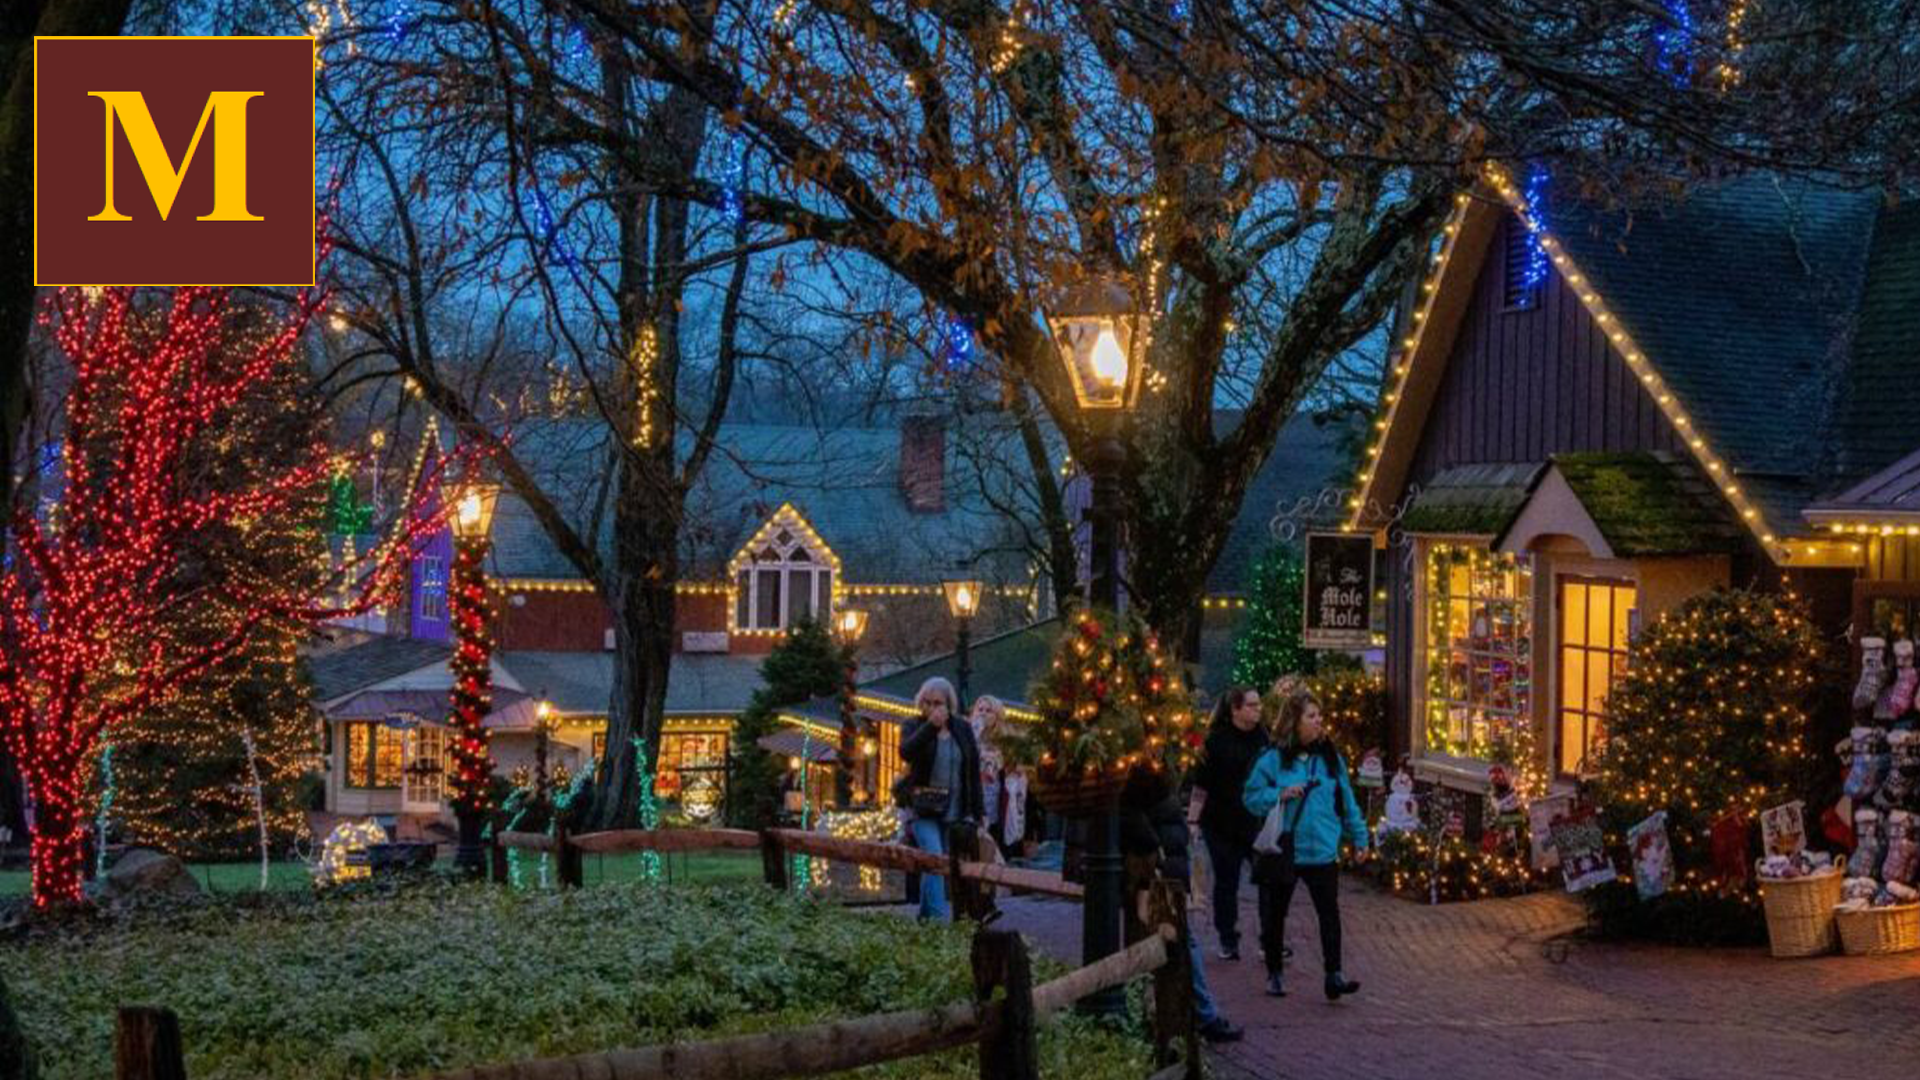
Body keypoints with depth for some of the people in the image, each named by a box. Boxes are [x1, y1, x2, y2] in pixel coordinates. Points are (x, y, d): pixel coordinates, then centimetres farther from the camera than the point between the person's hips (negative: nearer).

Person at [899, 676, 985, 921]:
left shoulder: (963, 730, 7)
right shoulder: (918, 728, 1)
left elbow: (973, 772, 9)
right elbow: (906, 752, -22)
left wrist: (976, 812, 5)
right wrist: (930, 726, -32)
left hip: (954, 810, 3)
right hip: (924, 808, -3)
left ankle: (926, 915, 17)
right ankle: (939, 918, -23)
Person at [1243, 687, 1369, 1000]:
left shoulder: (1330, 757, 4)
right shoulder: (1273, 759, -6)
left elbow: (1346, 800, 12)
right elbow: (1252, 797, -2)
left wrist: (1358, 836, 11)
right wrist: (1280, 795, -17)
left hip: (1322, 852, 1)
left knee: (1329, 912, -7)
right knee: (1275, 914, 11)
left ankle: (1334, 974, -6)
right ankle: (1274, 972, 26)